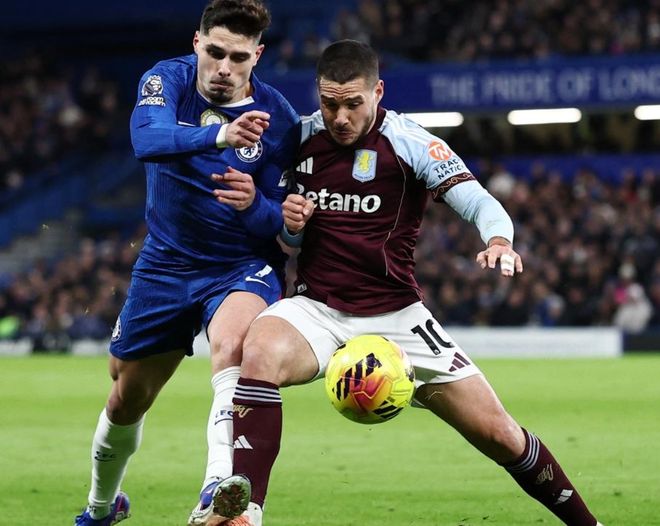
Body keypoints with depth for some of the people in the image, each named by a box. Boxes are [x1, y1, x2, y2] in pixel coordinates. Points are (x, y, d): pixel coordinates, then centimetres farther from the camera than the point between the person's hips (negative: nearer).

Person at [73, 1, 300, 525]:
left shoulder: (279, 119, -13)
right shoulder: (168, 79, -12)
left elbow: (282, 222, -9)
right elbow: (147, 138, -35)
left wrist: (254, 204, -34)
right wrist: (218, 135, -54)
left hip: (244, 266, -2)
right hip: (167, 262, 2)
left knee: (233, 345, -37)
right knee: (126, 402, 13)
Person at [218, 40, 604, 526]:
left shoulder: (412, 144, -8)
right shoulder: (301, 137, 3)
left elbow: (478, 202, -19)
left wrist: (499, 240, -42)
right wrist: (290, 223, -9)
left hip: (395, 315, -1)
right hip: (316, 308, 1)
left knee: (496, 431, -3)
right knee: (260, 352, -34)